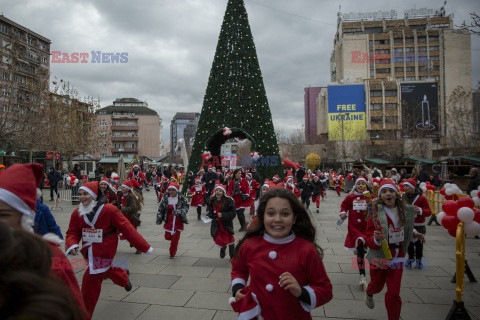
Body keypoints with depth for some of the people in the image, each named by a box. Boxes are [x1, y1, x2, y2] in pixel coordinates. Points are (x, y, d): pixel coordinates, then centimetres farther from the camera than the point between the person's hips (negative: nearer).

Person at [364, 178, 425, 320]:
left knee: (394, 292, 3)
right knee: (377, 285, 20)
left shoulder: (406, 210, -3)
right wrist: (376, 239, -41)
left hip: (397, 256, 3)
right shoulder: (376, 212, -19)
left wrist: (415, 234, 1)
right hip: (379, 256, -2)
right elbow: (369, 241, -20)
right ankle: (369, 293, 57)